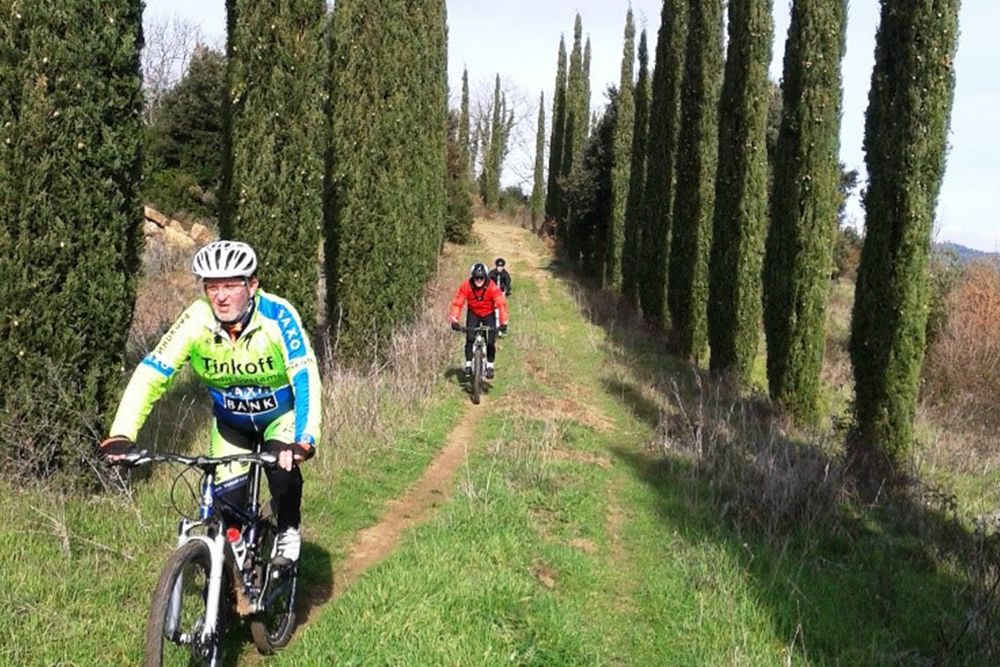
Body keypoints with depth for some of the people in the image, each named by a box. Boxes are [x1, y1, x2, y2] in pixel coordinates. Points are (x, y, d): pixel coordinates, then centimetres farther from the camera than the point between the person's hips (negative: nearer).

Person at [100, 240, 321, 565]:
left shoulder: (278, 316, -32)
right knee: (228, 499, -6)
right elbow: (150, 374, -29)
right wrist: (121, 435, -41)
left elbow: (306, 379, -39)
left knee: (282, 466, -28)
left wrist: (304, 440, -53)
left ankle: (288, 534, 0)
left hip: (280, 412, -2)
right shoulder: (195, 321, -27)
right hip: (230, 419, 2)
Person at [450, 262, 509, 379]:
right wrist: (454, 321, -39)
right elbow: (457, 303, -28)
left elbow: (501, 304, -34)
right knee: (470, 338, -16)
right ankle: (468, 364, -2)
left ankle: (490, 366, 11)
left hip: (489, 314, -1)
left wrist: (503, 323, -42)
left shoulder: (492, 287, -30)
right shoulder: (466, 286, -26)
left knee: (490, 341, -9)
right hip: (473, 313, 1)